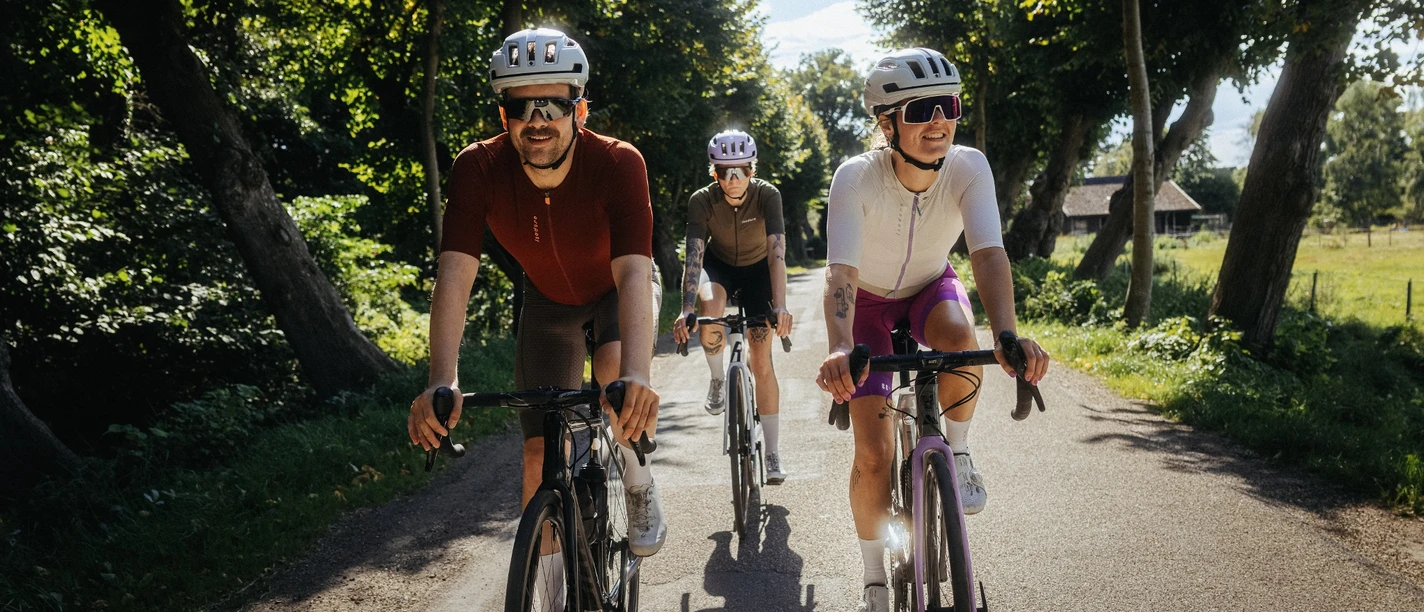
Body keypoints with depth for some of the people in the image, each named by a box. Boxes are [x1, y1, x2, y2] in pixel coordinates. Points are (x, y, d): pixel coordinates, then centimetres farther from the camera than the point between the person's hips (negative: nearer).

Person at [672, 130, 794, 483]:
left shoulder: (767, 196, -29)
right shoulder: (702, 201, -26)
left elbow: (777, 254, -38)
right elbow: (694, 256, -34)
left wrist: (780, 307, -52)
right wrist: (686, 311, -47)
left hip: (757, 270, -1)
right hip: (719, 265, 1)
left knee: (762, 361, -8)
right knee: (710, 313, -35)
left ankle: (773, 455, -1)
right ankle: (717, 378, -4)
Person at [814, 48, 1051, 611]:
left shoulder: (968, 167, -26)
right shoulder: (856, 178, -32)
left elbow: (988, 253, -38)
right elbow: (842, 274, -41)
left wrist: (1008, 336, -55)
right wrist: (840, 349, -60)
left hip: (930, 288, 2)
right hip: (871, 299, -1)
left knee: (959, 338, -37)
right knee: (873, 454, -9)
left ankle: (957, 452, -8)